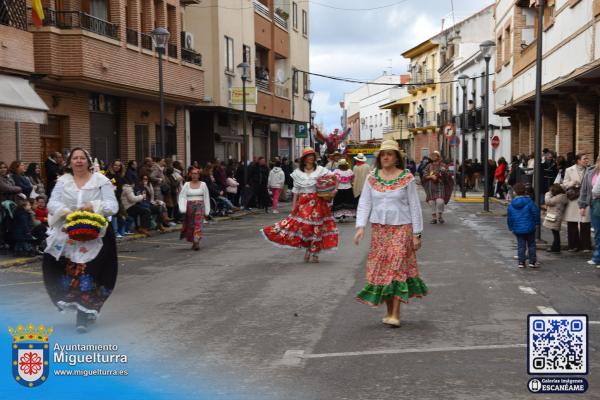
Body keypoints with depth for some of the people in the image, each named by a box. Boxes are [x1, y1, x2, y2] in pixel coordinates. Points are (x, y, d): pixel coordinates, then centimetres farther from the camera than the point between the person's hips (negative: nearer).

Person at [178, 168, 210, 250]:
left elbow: (206, 198, 6)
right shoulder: (187, 185, 6)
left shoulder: (203, 184, 5)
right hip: (189, 206, 2)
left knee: (198, 224, -13)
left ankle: (197, 242, -18)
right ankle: (193, 242, 21)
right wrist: (183, 209, -12)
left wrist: (207, 211, 3)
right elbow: (182, 197, 1)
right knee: (190, 225, 5)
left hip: (200, 206, -2)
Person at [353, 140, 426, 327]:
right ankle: (389, 311, 14)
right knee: (381, 269, 3)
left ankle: (395, 314, -11)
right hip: (378, 228, 3)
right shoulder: (372, 178, 6)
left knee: (397, 267, -11)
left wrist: (416, 233, -3)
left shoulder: (406, 178, -2)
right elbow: (364, 203, 3)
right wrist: (360, 226, -11)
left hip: (401, 228, -3)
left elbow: (414, 206, -1)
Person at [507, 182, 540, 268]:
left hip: (518, 229, 2)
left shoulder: (511, 205, -2)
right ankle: (532, 262, 11)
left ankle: (521, 262, 6)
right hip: (529, 228, -2)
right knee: (531, 245, 10)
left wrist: (511, 227, 16)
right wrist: (536, 222, 8)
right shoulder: (529, 202, -10)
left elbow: (509, 218, 4)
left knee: (521, 246, 9)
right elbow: (536, 212, -8)